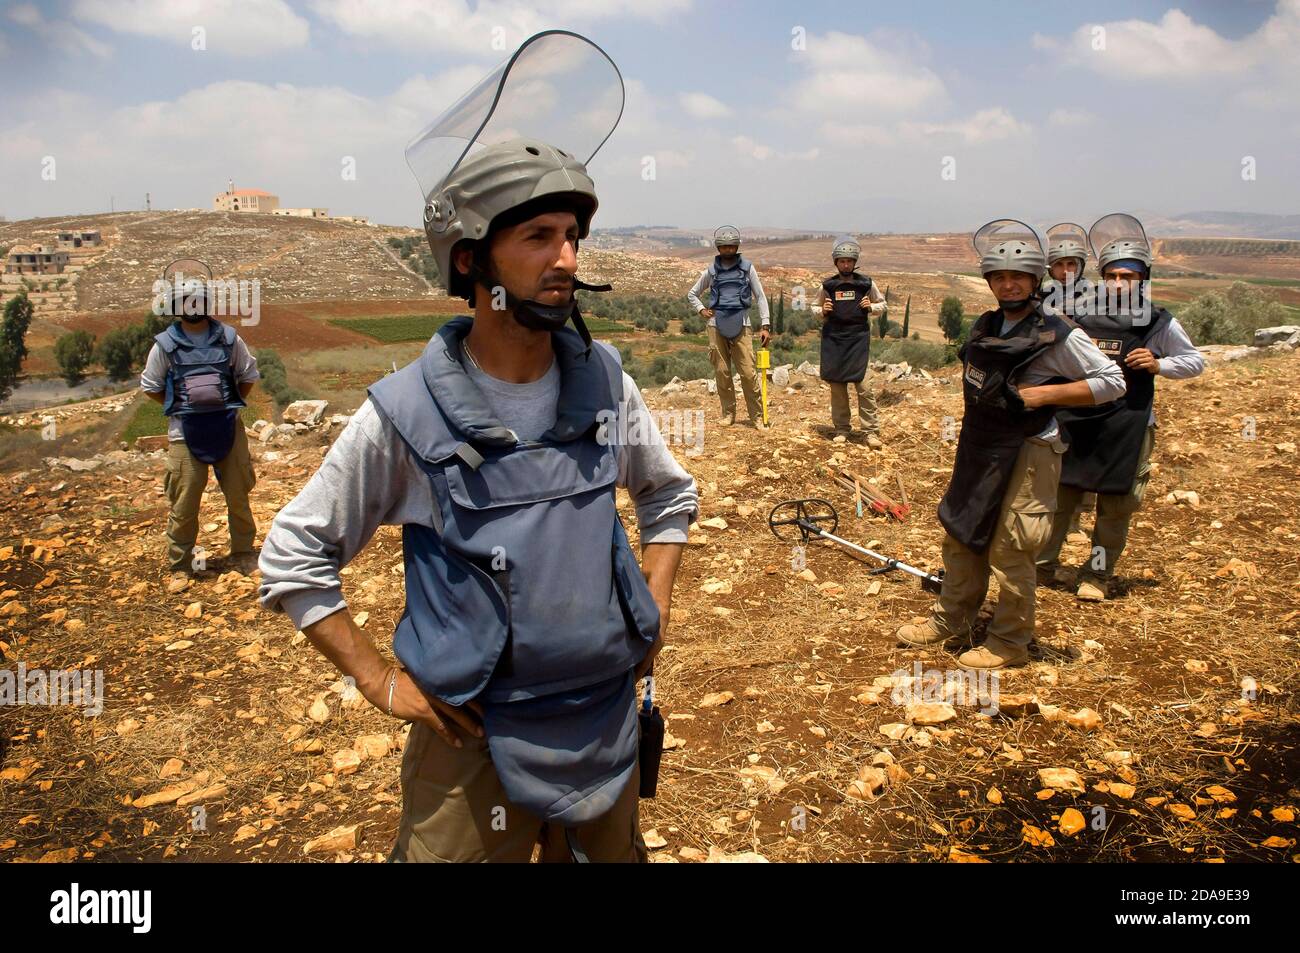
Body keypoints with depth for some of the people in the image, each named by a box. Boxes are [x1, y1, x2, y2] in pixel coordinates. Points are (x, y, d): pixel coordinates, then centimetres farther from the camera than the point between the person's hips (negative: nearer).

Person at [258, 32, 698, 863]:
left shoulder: (604, 382, -4)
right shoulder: (406, 411, -15)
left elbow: (671, 495, 13)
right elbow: (292, 559, -5)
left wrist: (655, 611, 3)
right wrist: (382, 683, -8)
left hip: (607, 718, 4)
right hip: (474, 734, -4)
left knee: (611, 851, 23)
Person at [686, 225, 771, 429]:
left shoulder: (747, 268, 4)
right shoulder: (711, 271, 8)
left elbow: (760, 297, 4)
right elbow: (692, 294, 20)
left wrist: (765, 325, -3)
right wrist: (702, 310, 3)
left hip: (741, 325, -2)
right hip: (717, 326, 2)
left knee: (748, 372, -7)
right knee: (722, 372, 4)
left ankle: (757, 416, 1)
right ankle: (728, 413, 17)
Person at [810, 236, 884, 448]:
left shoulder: (866, 284, 2)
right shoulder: (827, 286, 4)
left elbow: (882, 304, 14)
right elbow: (814, 306, 17)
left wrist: (871, 307, -7)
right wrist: (822, 310, -4)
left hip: (859, 338, -2)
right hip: (833, 339, 2)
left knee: (864, 386, -8)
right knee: (837, 387, 7)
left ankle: (872, 431, -1)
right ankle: (842, 429, 20)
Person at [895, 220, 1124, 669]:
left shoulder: (1058, 335, -12)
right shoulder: (985, 326, 8)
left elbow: (1112, 381, -10)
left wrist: (1046, 394, -18)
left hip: (1028, 452, -7)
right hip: (979, 448, 7)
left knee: (1009, 550, -1)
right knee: (960, 534, 16)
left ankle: (1010, 642, 15)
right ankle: (952, 619, 33)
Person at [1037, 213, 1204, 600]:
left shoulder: (1159, 324, -3)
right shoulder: (1081, 315, -1)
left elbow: (1196, 361, 8)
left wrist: (1159, 365, -10)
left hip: (1128, 426, -1)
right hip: (1075, 421, 1)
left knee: (1115, 506, 8)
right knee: (1059, 495, 7)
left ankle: (1096, 573, 24)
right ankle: (1043, 564, 22)